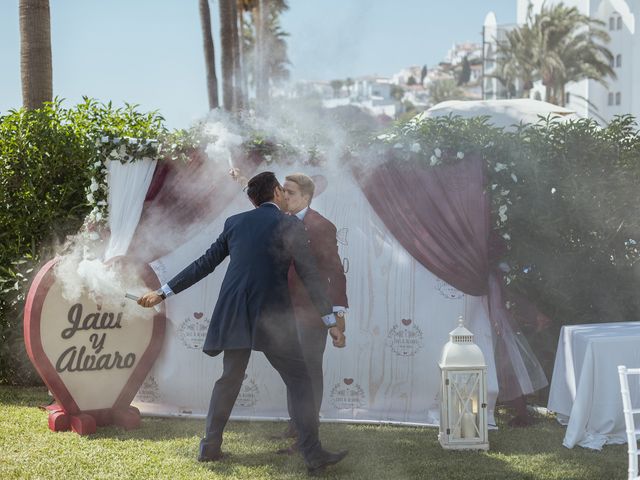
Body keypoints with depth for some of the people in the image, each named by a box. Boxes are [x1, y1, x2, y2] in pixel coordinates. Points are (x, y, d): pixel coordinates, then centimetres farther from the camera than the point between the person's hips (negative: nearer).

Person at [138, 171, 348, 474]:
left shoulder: (235, 222, 12)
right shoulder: (290, 226, -1)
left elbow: (204, 264, 12)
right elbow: (310, 276, -2)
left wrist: (163, 293, 19)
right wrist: (331, 321, 2)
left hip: (235, 315, 5)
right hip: (272, 318, -5)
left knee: (229, 379, 20)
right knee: (300, 382, 2)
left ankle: (210, 446, 21)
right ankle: (313, 454, -4)